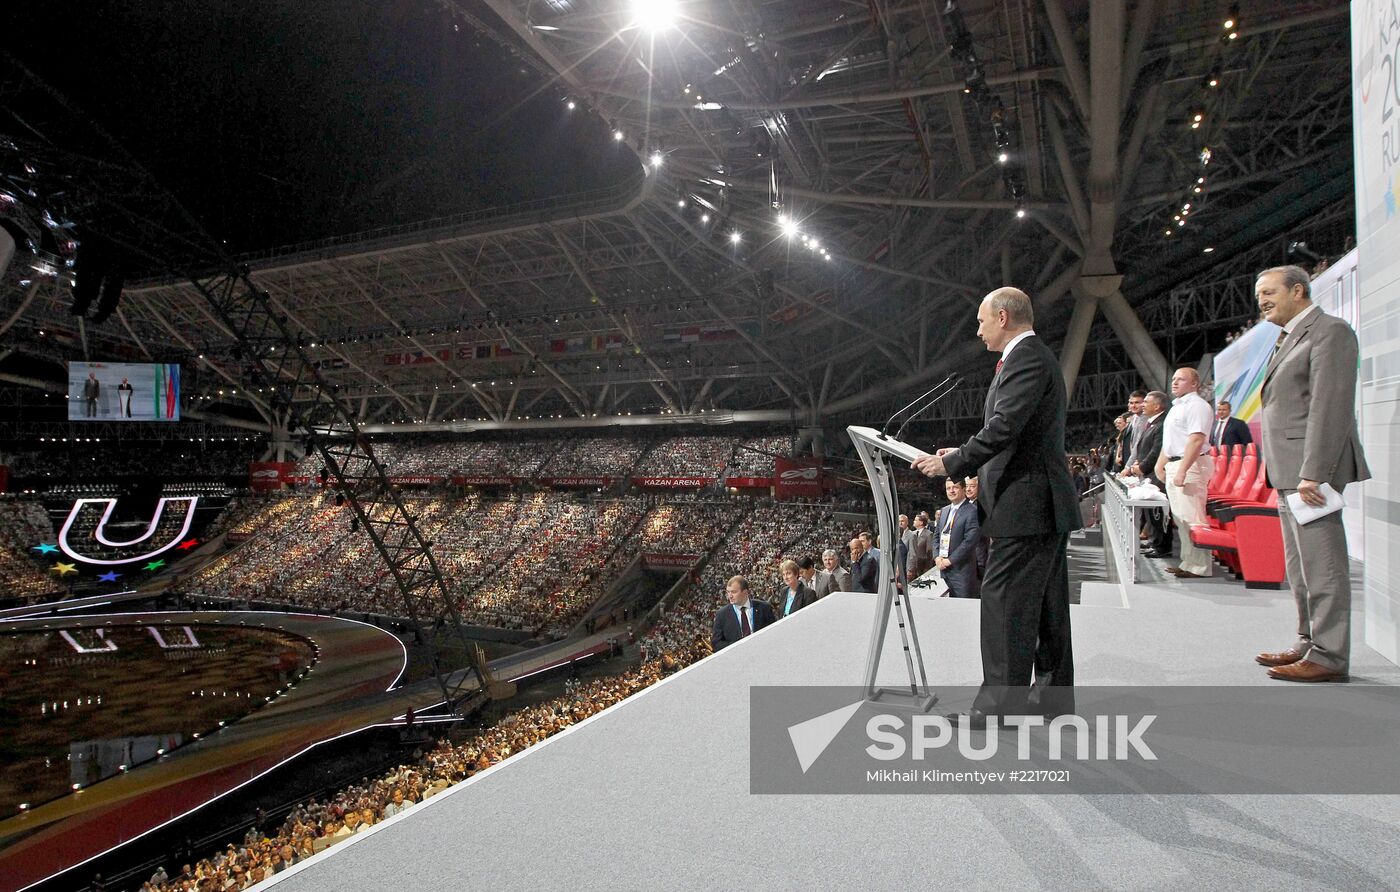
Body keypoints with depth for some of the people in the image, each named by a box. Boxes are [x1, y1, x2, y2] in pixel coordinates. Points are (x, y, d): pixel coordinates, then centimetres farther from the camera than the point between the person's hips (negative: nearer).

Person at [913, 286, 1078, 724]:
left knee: (1004, 599, -7)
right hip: (1045, 505, 11)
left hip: (1027, 504, -11)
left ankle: (1002, 702, 0)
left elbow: (1005, 426, -23)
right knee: (1045, 602, 15)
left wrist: (952, 464, -16)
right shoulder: (1034, 356, 20)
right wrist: (963, 455, 14)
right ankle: (1054, 693, 25)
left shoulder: (1027, 357, -13)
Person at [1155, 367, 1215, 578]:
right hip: (1174, 465, 10)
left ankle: (1199, 567, -6)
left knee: (1192, 519, -10)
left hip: (1190, 465, -10)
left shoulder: (1197, 405, -10)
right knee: (1180, 519, 12)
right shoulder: (1176, 407, 21)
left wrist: (1182, 471, -25)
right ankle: (1187, 563, 18)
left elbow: (1196, 441, -20)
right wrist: (1161, 465, 18)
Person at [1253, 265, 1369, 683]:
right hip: (1289, 472, 10)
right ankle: (1309, 643, 24)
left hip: (1312, 468, -10)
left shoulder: (1329, 331, -8)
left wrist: (1313, 473, -23)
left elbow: (1330, 406, -17)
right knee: (1299, 566, 15)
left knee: (1322, 564, -5)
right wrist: (1290, 473, 14)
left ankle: (1329, 656, 1)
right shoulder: (1290, 338, 20)